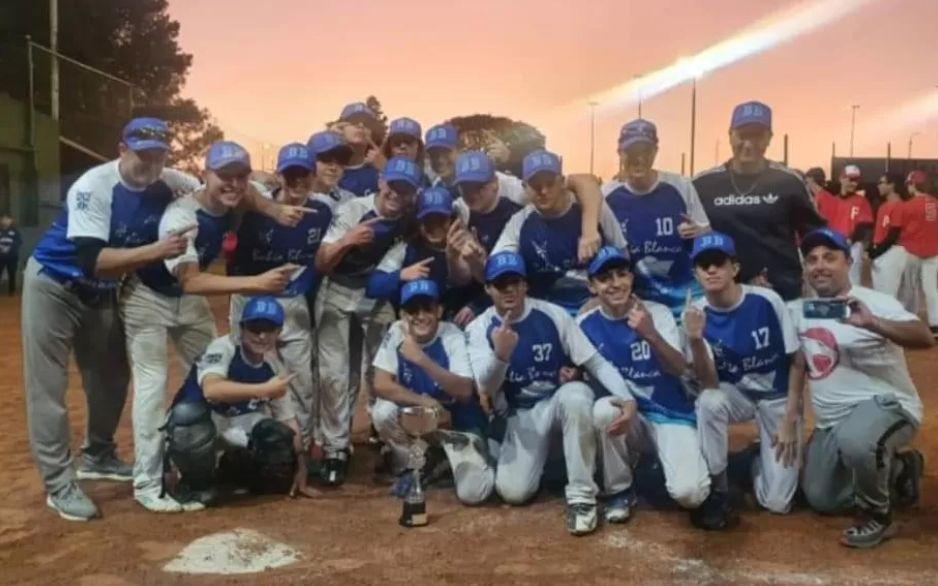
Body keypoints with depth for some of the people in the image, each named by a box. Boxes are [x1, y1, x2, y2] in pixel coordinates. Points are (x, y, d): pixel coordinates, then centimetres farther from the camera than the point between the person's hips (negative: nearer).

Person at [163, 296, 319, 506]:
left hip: (234, 432, 5)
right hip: (193, 426, -5)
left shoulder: (274, 368, -3)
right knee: (188, 413, -40)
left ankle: (234, 471, 16)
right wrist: (265, 389, -42)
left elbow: (288, 420, 1)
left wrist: (300, 469, -3)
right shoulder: (224, 348, -21)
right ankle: (197, 483, -11)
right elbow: (211, 390, -42)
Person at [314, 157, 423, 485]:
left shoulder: (411, 222, -8)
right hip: (339, 298, -2)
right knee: (335, 375, -6)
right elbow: (320, 264, -19)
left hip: (380, 303, 2)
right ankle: (335, 450, 3)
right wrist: (346, 240, -35)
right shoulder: (352, 210, -17)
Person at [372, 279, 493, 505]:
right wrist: (423, 401, -32)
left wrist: (423, 360, -44)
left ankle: (449, 458, 15)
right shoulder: (397, 332, -14)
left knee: (472, 493, -21)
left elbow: (465, 391, -33)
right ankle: (411, 467, -1)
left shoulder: (453, 336, -21)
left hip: (457, 421, -3)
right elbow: (381, 385, -19)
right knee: (383, 411, -29)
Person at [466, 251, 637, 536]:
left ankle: (581, 494, -24)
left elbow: (596, 362, -11)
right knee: (513, 491, -18)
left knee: (576, 394, -39)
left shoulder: (553, 314, -13)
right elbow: (485, 389, -19)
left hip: (563, 400, -1)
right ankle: (543, 455, 19)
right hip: (522, 415, 1)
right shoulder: (479, 329, -9)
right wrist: (500, 355, -41)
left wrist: (626, 397, -29)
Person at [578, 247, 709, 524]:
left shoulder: (658, 313, -10)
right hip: (627, 416, 2)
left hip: (673, 416, -2)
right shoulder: (585, 325, -5)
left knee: (688, 492, -25)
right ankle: (619, 491, -8)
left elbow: (680, 369, -23)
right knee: (603, 410, -34)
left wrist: (651, 335, -42)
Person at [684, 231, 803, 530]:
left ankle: (762, 458, 27)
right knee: (710, 401, -37)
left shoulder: (768, 301, -22)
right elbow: (709, 384, -24)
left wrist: (790, 419, -12)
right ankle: (716, 491, -15)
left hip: (778, 397, -1)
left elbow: (796, 362, -10)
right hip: (734, 393, 1)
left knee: (777, 501, -9)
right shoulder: (696, 314, -17)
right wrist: (695, 340, -41)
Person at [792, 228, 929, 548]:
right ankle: (896, 469, 31)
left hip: (886, 404, -7)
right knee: (821, 500, 11)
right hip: (831, 422, 7)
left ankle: (878, 516, -11)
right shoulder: (799, 309, 3)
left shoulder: (874, 302, -15)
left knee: (855, 440, -40)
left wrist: (871, 323, -45)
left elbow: (925, 338, -31)